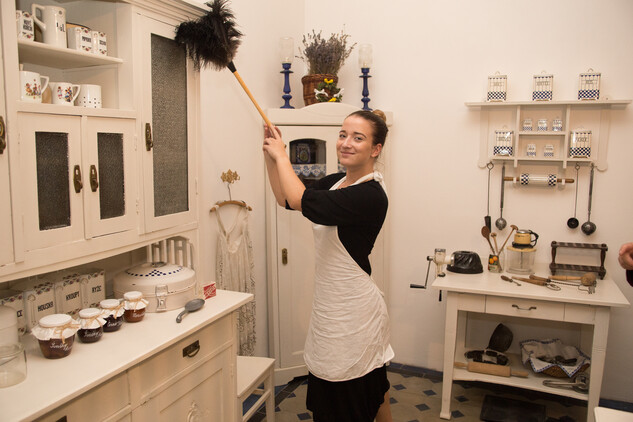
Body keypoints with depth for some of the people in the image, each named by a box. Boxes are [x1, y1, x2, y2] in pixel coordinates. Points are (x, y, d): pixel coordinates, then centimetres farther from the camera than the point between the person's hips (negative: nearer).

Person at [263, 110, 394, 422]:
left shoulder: (371, 196, -22)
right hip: (332, 309, 9)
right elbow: (285, 198, 14)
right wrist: (269, 154, 4)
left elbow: (301, 200, -31)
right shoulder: (336, 182, 5)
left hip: (352, 314, -8)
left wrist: (281, 155, -15)